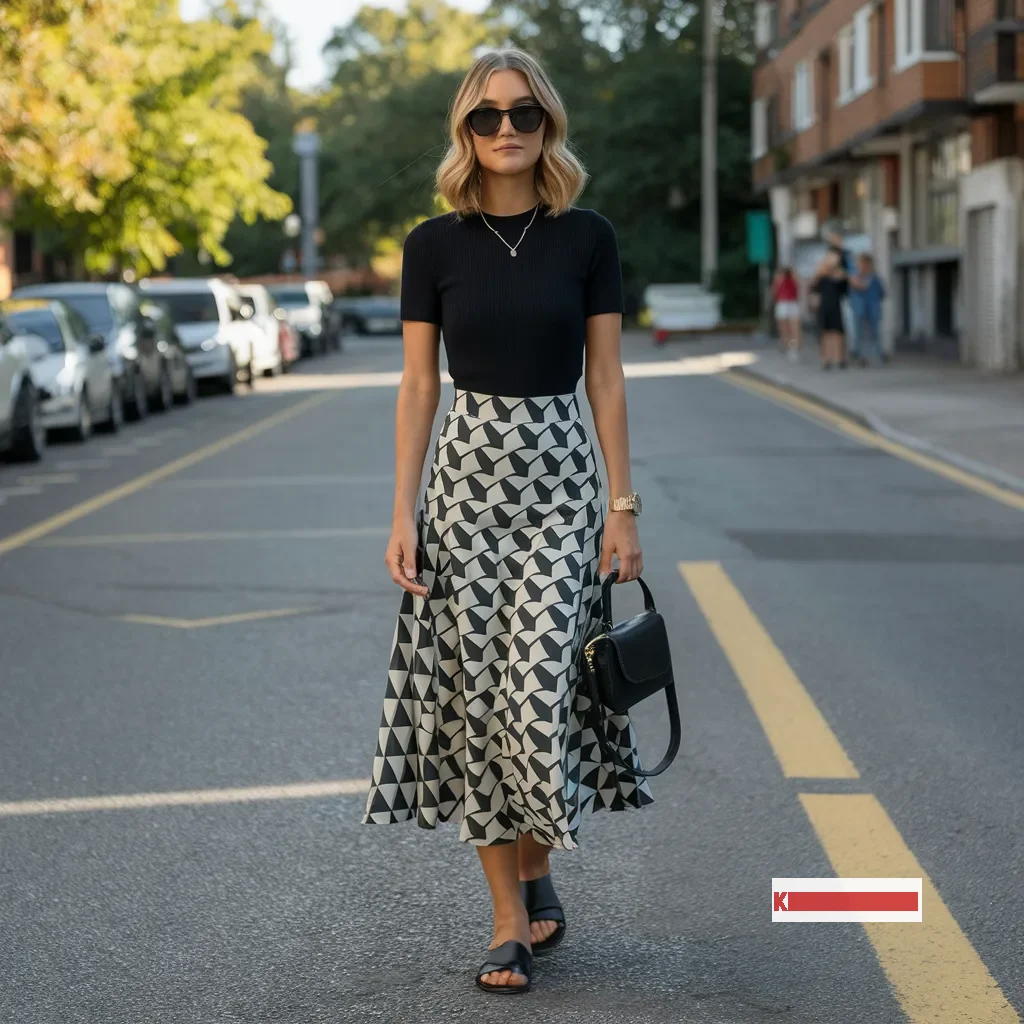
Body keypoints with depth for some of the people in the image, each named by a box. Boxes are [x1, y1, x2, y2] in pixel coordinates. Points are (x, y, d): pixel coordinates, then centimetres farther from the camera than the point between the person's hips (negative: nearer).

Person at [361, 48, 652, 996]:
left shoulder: (586, 238, 1)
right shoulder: (434, 244, 2)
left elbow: (606, 379, 3)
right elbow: (417, 386, 3)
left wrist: (624, 506, 0)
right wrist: (402, 515, -1)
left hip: (559, 469, -1)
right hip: (466, 469, 1)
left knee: (541, 688, -9)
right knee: (478, 692, 0)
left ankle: (536, 866, 19)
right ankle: (510, 917, 10)